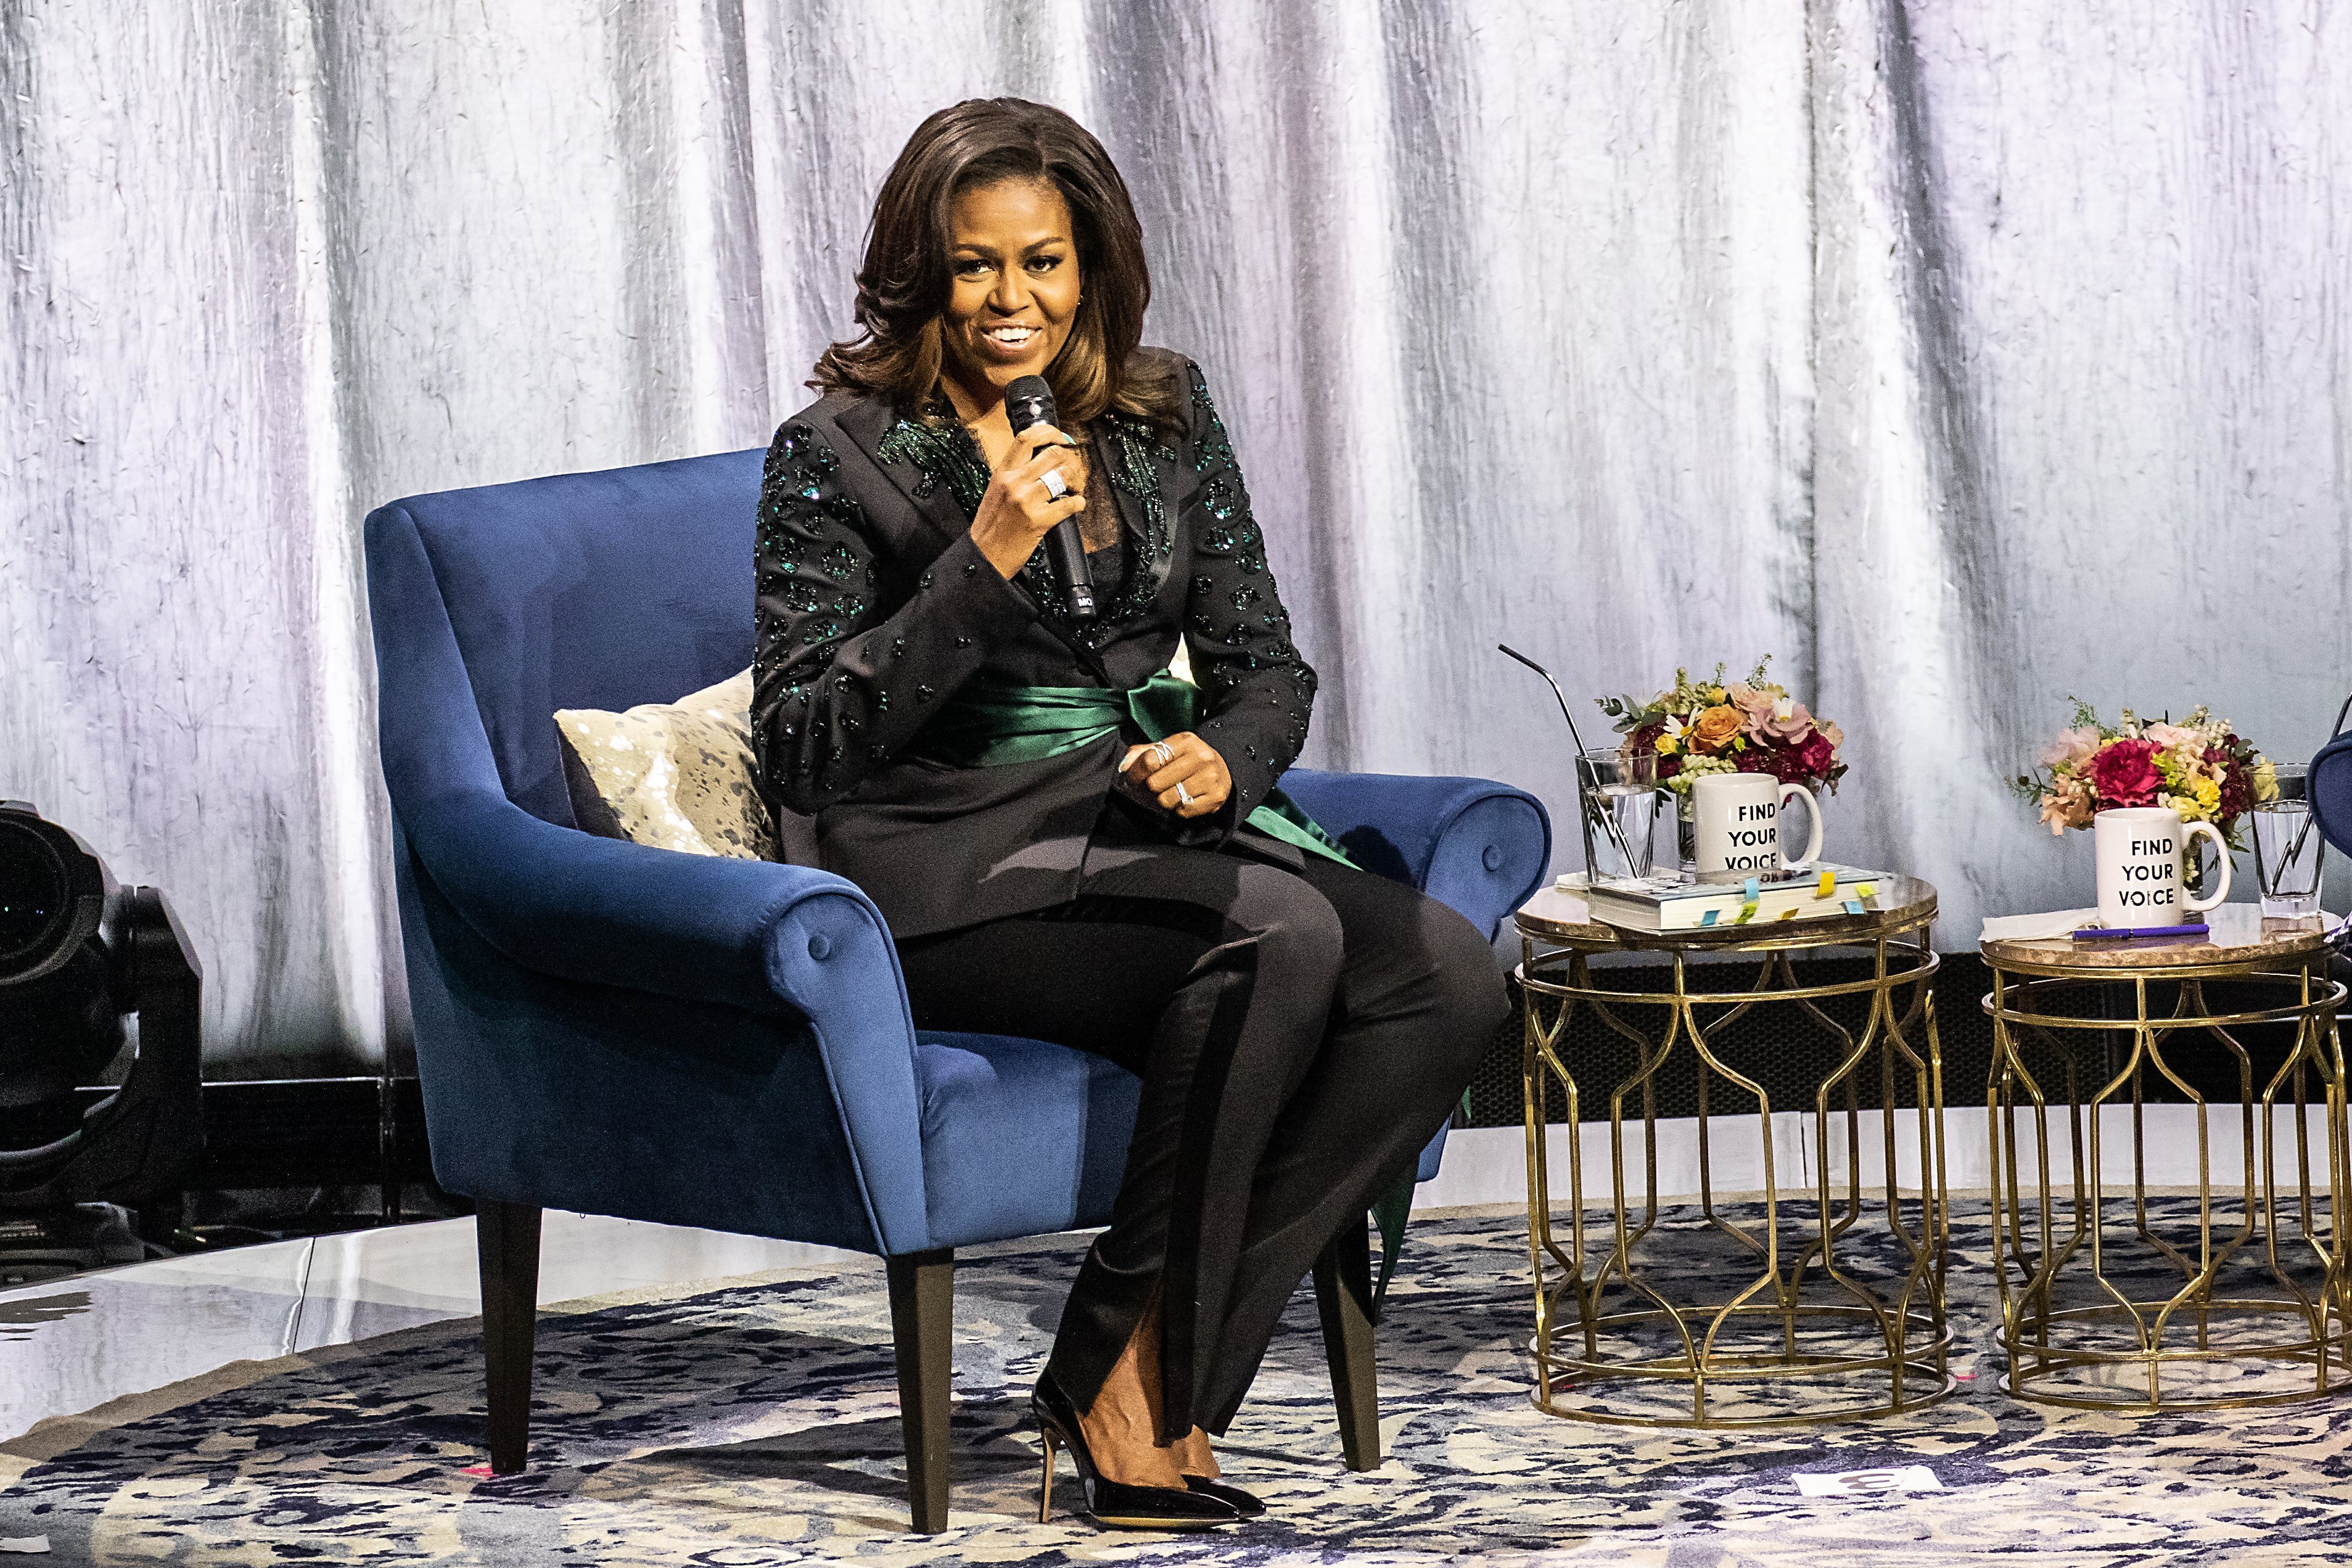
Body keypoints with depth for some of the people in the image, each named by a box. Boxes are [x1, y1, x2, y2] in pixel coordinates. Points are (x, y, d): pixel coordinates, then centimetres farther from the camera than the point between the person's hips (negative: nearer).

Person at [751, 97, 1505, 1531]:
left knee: (1451, 975, -21)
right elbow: (802, 751, -11)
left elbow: (1266, 663, 16)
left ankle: (1154, 1376, -19)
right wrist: (984, 563, -20)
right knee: (1281, 933, -33)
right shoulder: (841, 455, -4)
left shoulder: (1165, 415, 11)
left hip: (1160, 825, 6)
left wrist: (1227, 755, -9)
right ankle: (1120, 1386, -21)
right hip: (960, 865, -6)